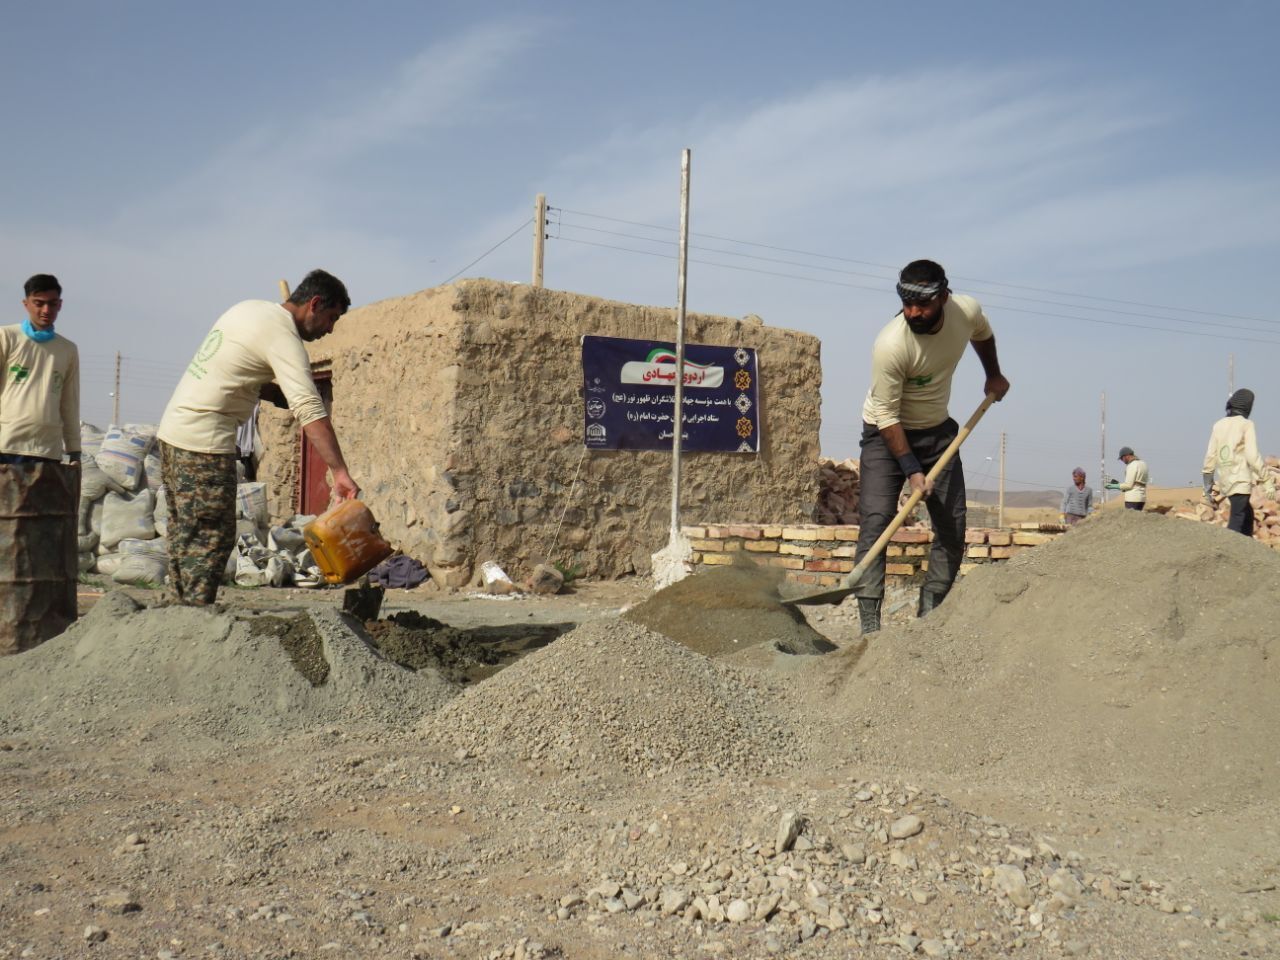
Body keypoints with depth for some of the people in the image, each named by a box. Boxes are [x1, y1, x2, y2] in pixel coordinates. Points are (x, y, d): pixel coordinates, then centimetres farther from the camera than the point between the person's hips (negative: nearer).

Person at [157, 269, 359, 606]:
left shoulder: (251, 308, 12)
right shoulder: (283, 337, -15)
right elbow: (311, 410, -26)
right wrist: (340, 472, -31)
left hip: (173, 428, 10)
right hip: (204, 441, -10)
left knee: (186, 534, 12)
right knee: (212, 537, -8)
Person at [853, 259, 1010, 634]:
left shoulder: (968, 311, -16)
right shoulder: (890, 345, -31)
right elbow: (886, 415, -24)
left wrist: (993, 375, 23)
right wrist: (911, 470, -27)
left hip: (937, 429, 6)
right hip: (886, 433, -5)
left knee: (953, 525, 1)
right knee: (876, 519, -19)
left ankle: (930, 615, 10)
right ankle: (869, 624, -20)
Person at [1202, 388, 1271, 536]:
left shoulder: (1219, 425, 8)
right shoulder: (1246, 424, -8)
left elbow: (1210, 456, 8)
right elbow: (1252, 456, -15)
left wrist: (1208, 487, 13)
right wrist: (1267, 481, -10)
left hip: (1225, 481, 7)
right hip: (1240, 481, -7)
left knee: (1247, 515, 22)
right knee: (1236, 522, -8)